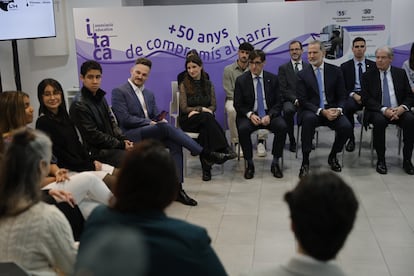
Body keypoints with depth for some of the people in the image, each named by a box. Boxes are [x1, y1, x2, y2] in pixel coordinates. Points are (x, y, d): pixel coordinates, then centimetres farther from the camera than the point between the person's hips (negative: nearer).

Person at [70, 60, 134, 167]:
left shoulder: (100, 98, 13)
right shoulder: (79, 105, -13)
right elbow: (93, 135, -15)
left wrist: (123, 139, -2)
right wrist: (121, 145, -13)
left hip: (112, 144, 8)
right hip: (97, 150, -8)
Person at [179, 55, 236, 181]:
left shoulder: (208, 84, 14)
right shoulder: (184, 85, 4)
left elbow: (213, 106, 6)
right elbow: (184, 108, -3)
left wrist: (196, 111, -12)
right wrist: (202, 109, -12)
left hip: (205, 119, 3)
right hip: (188, 120, -3)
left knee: (205, 130, -36)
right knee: (206, 117, -36)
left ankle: (206, 167, -40)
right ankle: (224, 149, -41)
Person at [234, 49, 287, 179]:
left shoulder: (273, 79, 5)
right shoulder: (241, 80, 2)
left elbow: (278, 102, 3)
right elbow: (238, 105, 1)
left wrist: (269, 116, -16)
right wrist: (250, 115, -18)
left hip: (269, 114, 1)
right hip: (249, 115, -1)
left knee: (282, 127, -29)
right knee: (242, 129, -33)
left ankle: (275, 162, -12)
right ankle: (249, 163, -14)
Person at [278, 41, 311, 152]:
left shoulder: (309, 67, 15)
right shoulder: (283, 68, 9)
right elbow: (283, 89, -1)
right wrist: (295, 100, -15)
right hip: (290, 100, -1)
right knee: (288, 110, -37)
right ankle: (292, 141, -16)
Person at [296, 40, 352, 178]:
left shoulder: (335, 71, 6)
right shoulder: (302, 75, 1)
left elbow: (342, 96, 8)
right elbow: (303, 101, -5)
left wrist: (338, 109, -14)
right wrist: (322, 112, -18)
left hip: (332, 110, 2)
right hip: (311, 111, -2)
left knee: (346, 127, -26)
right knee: (309, 119, -37)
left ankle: (333, 156, 5)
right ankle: (305, 161, -25)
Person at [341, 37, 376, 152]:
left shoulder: (373, 65, 17)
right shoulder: (345, 66, 12)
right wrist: (354, 95, -14)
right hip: (352, 95, -1)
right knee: (348, 107, -37)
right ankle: (351, 138, -19)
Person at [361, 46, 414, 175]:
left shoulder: (400, 73, 10)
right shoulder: (368, 76, 4)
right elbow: (366, 99, -5)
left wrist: (402, 108, -16)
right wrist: (384, 110, -21)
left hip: (398, 110, 2)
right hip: (378, 112, -2)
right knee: (379, 121, -36)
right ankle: (381, 160, -22)